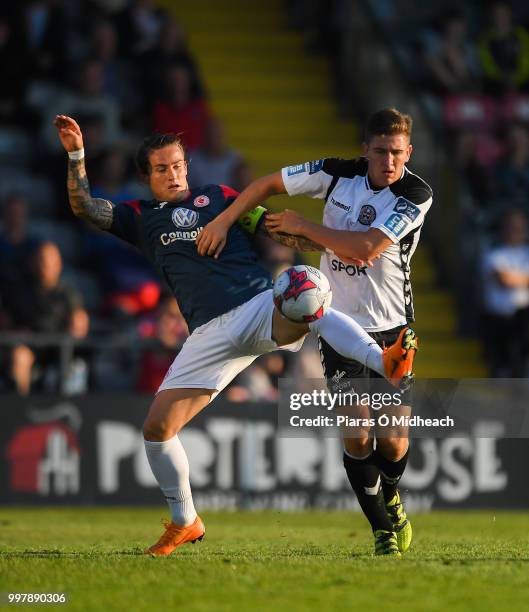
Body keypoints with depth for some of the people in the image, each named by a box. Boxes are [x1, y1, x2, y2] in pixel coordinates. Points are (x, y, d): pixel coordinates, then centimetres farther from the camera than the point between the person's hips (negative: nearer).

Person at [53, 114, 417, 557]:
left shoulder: (218, 196, 16)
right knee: (157, 427, -4)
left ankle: (386, 363, -61)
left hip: (260, 306, -3)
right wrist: (76, 156, -6)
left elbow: (277, 230, 11)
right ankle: (184, 523, 16)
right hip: (210, 333, 3)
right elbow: (84, 207, 8)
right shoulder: (141, 219, 19)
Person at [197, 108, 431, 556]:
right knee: (357, 436, -8)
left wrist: (302, 226, -17)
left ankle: (390, 499, 32)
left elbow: (365, 249, -26)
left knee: (393, 440, -2)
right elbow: (268, 184, 7)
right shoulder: (338, 173, -7)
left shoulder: (416, 196, -16)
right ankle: (384, 531, 8)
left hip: (391, 329, -1)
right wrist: (222, 221, 0)